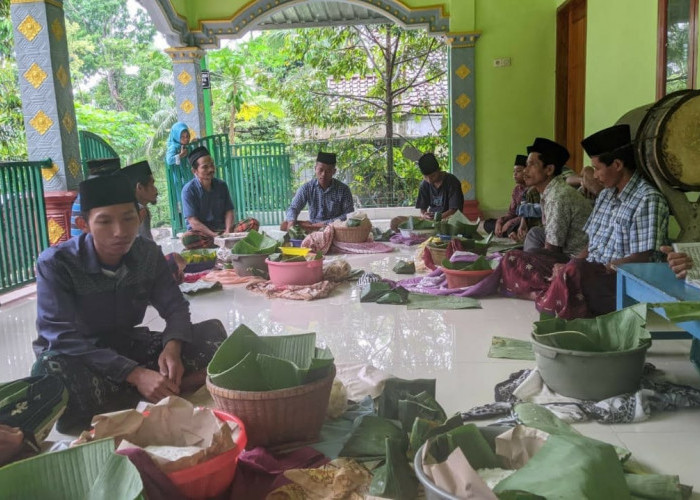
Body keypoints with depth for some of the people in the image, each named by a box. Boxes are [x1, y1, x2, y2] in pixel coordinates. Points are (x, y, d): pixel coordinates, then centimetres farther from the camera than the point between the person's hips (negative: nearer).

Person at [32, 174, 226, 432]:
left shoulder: (148, 254, -9)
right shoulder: (56, 263, -22)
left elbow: (175, 307, -4)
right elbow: (62, 339, -29)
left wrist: (172, 347, -28)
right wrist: (135, 374, -38)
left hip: (128, 347, 4)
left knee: (212, 332, -14)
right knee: (50, 372, -41)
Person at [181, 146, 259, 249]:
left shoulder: (221, 185, 7)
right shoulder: (188, 190, -7)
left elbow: (229, 211, 4)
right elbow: (193, 221, -13)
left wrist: (228, 232, -17)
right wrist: (214, 235, -25)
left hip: (222, 229, 4)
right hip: (202, 232, -4)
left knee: (253, 223, -17)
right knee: (187, 238, -38)